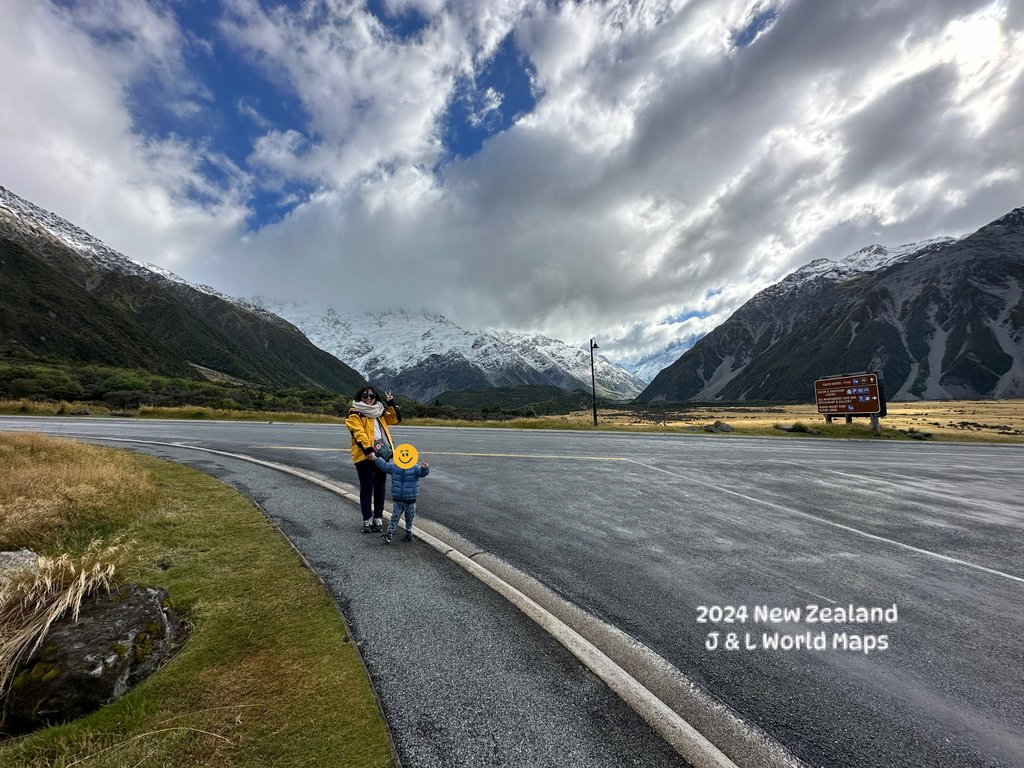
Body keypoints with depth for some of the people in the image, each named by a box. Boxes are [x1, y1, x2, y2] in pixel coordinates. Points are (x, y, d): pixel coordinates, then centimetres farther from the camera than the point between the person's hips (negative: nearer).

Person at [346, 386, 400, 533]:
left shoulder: (380, 412, 17)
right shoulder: (355, 414, -3)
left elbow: (396, 418, 20)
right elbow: (358, 433, -15)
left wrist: (391, 403, 7)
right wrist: (368, 451, -25)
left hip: (382, 453, 5)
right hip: (365, 455, -5)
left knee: (380, 486, 10)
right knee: (367, 488, 0)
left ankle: (378, 517, 21)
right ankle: (367, 519, 11)